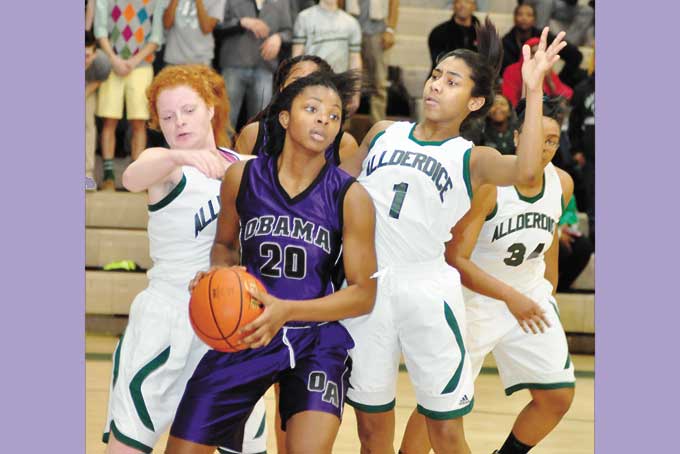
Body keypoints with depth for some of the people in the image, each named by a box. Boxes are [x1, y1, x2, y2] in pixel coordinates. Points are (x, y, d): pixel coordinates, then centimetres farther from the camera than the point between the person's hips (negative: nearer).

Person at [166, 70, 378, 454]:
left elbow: (363, 295, -8)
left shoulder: (350, 197, -9)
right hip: (245, 335, 2)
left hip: (316, 339, -2)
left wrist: (286, 311, -21)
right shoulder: (243, 178, -2)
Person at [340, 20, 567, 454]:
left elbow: (526, 173, -22)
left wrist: (533, 91, -25)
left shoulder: (472, 159, -1)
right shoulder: (383, 134, 11)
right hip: (365, 285, 3)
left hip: (428, 288, -3)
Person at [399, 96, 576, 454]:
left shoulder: (562, 184, -7)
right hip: (476, 300, -5)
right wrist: (510, 296, -34)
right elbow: (456, 260, -26)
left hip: (531, 298, 5)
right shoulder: (487, 183, -25)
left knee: (558, 397, -1)